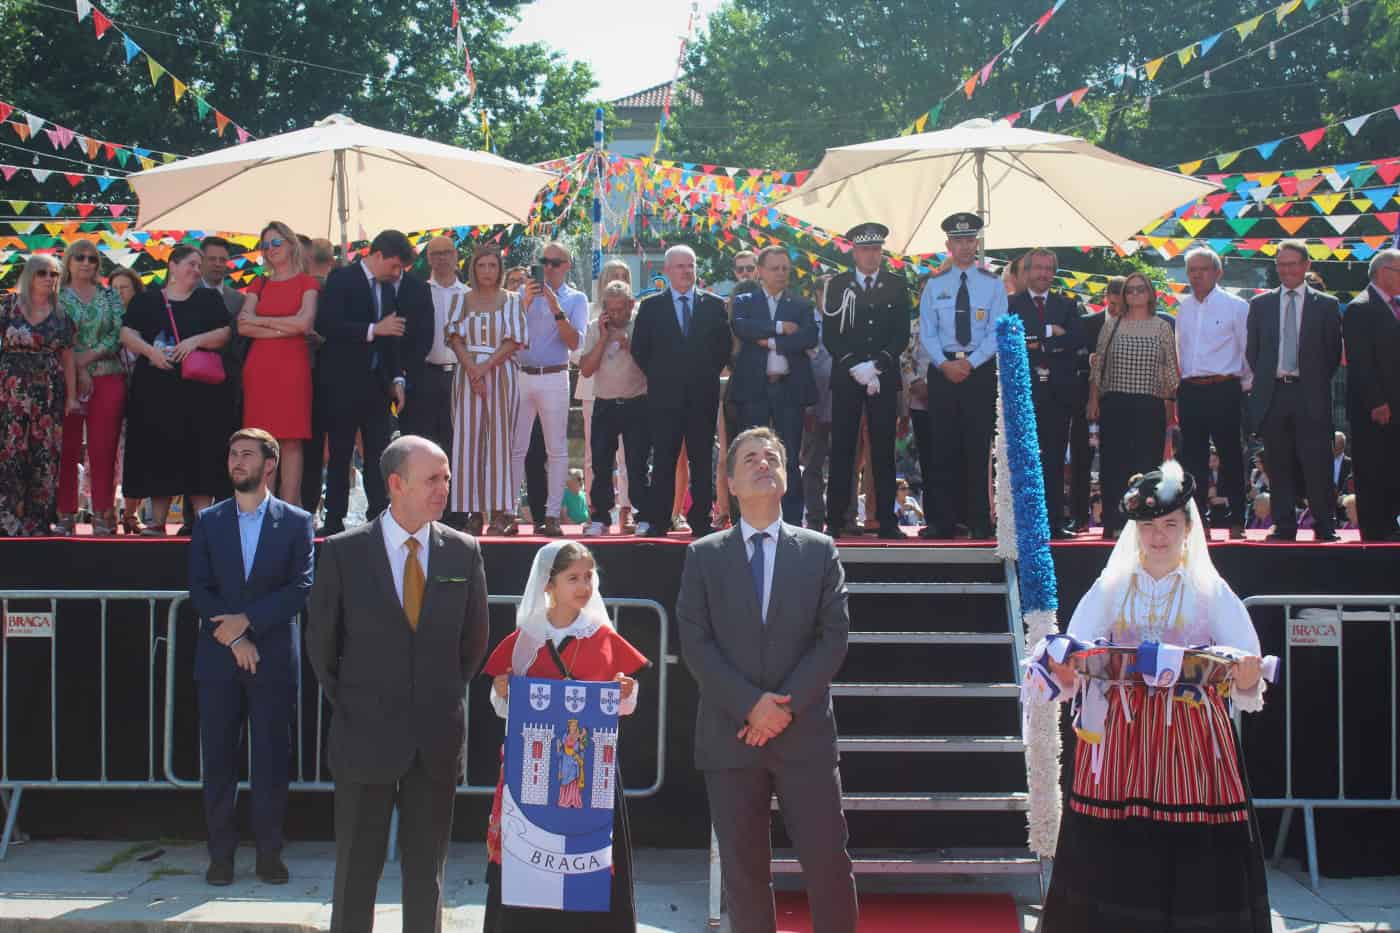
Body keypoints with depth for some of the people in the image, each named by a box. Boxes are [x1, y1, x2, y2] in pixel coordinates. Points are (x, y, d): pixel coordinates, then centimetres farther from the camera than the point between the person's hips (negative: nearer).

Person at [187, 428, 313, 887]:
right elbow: (199, 589, 2)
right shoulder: (209, 521, 10)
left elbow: (301, 588, -5)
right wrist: (233, 638, -10)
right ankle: (221, 853, 11)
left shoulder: (296, 522, 5)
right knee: (219, 758, 3)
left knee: (272, 759, 1)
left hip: (274, 659, -1)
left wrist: (247, 620, -14)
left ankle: (269, 853, 10)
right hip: (218, 659, 2)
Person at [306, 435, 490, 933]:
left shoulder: (463, 551, 1)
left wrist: (446, 698, 11)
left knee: (427, 868, 10)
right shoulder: (343, 551, -6)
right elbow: (321, 641, 3)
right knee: (357, 866, 7)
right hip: (366, 736, -2)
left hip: (437, 738, 2)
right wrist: (347, 706, 6)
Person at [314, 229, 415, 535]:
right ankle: (335, 519, 5)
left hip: (377, 382, 6)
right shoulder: (342, 279, -6)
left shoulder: (389, 288, 14)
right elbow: (326, 325, -17)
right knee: (340, 453, 0)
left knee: (380, 454, 1)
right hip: (344, 382, -6)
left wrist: (397, 378, 8)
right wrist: (374, 329, -22)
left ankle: (379, 516, 3)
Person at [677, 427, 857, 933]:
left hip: (805, 734, 0)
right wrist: (750, 705, -12)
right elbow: (695, 643, -1)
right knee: (745, 871, 6)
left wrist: (786, 705, -11)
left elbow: (834, 637, 0)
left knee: (828, 864, -3)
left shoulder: (819, 550, 8)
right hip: (730, 735, 0)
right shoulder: (704, 555, 7)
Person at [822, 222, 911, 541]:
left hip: (884, 378, 1)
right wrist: (854, 366, -9)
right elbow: (829, 334, 2)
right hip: (845, 378, -1)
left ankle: (886, 521, 3)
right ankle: (835, 521, 0)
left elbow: (902, 334, 4)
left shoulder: (896, 285, 9)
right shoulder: (838, 285, 7)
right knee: (842, 450, -2)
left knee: (883, 450, 1)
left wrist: (876, 366, -9)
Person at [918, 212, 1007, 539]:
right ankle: (940, 521, 5)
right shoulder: (934, 285, 8)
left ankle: (979, 522, 3)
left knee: (979, 447, -1)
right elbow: (926, 332, 4)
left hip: (981, 370, -1)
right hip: (942, 370, 1)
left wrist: (970, 363, -14)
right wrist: (945, 364, -10)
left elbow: (997, 332, -3)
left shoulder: (992, 284, 3)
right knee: (943, 447, 2)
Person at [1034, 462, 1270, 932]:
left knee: (1193, 855, -3)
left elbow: (1246, 660, -5)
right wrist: (1065, 670, -23)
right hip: (1121, 732, 1)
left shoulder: (1210, 590, 6)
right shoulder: (1111, 587, 10)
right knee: (1115, 854, -1)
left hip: (1192, 735, -1)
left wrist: (1246, 675, -28)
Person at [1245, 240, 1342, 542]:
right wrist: (1265, 379, 7)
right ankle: (1284, 526, 10)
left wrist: (1316, 382, 3)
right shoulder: (1260, 304, 11)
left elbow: (1333, 351, 7)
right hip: (1272, 395, 2)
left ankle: (1324, 527, 4)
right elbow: (1251, 350, 14)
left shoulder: (1326, 304, 6)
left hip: (1311, 397, -2)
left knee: (1317, 464, -5)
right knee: (1280, 466, 5)